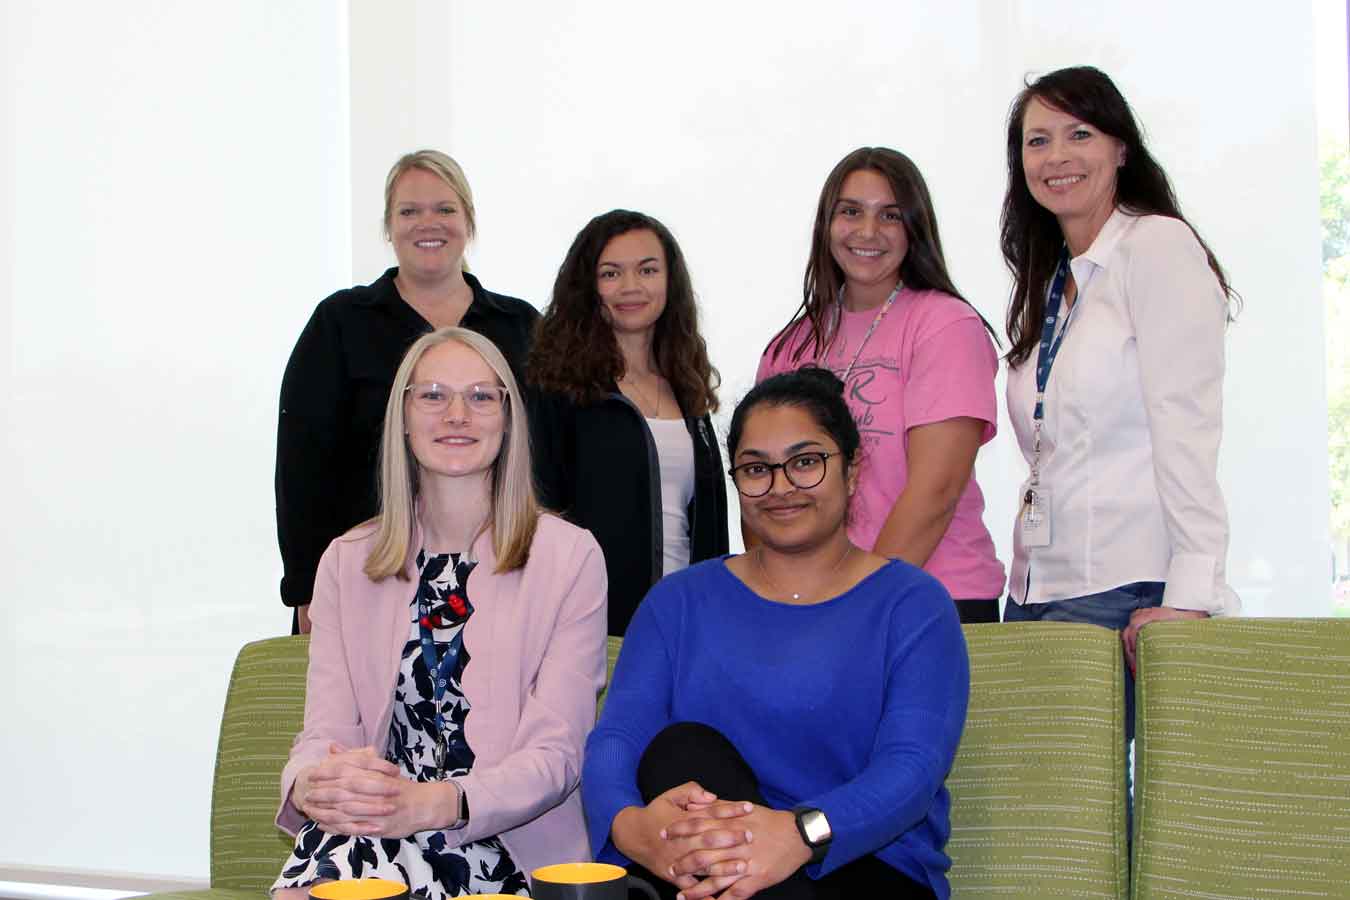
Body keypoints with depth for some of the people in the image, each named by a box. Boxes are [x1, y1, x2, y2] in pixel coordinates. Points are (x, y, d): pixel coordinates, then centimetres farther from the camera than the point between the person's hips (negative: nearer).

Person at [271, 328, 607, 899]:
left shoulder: (570, 557, 1)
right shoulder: (347, 563, 13)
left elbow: (555, 754, -6)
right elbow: (325, 731, 5)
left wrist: (433, 804, -25)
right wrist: (311, 786, -21)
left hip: (513, 848, -3)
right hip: (371, 828, 3)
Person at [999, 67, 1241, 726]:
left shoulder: (1157, 245, -2)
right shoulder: (1049, 282, 21)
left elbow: (1184, 427, -11)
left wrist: (1189, 596, -18)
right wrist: (1026, 589, 11)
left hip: (1129, 594, -7)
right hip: (1038, 595, 7)